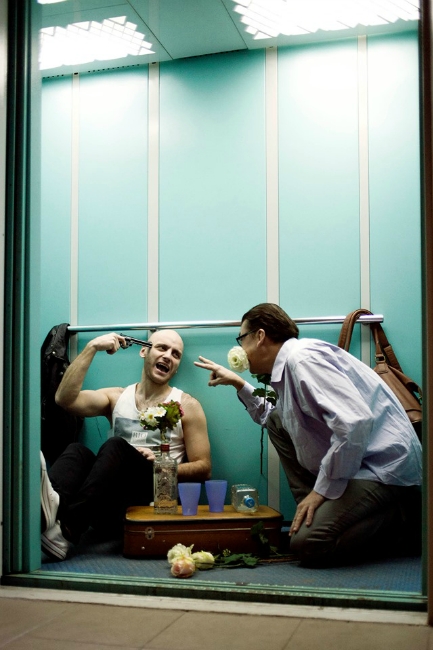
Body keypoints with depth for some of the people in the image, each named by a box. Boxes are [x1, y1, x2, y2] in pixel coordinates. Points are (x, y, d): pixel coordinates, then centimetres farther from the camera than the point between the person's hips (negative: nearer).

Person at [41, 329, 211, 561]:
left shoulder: (186, 405, 10)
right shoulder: (116, 397, 16)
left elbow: (203, 468, 6)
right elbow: (65, 399, -2)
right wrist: (91, 348, -3)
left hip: (156, 494, -3)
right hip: (112, 503, 3)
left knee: (115, 446, -29)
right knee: (77, 451, -25)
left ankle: (66, 530, -49)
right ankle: (48, 508, -58)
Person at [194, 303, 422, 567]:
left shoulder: (302, 357, -17)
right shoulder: (288, 367, 13)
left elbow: (355, 422, -29)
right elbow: (270, 417, 33)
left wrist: (323, 489, -21)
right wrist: (239, 384, 24)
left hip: (385, 464, -9)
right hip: (354, 459, 10)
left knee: (308, 544, -21)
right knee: (277, 420, 11)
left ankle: (404, 518, -2)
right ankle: (318, 512, 10)